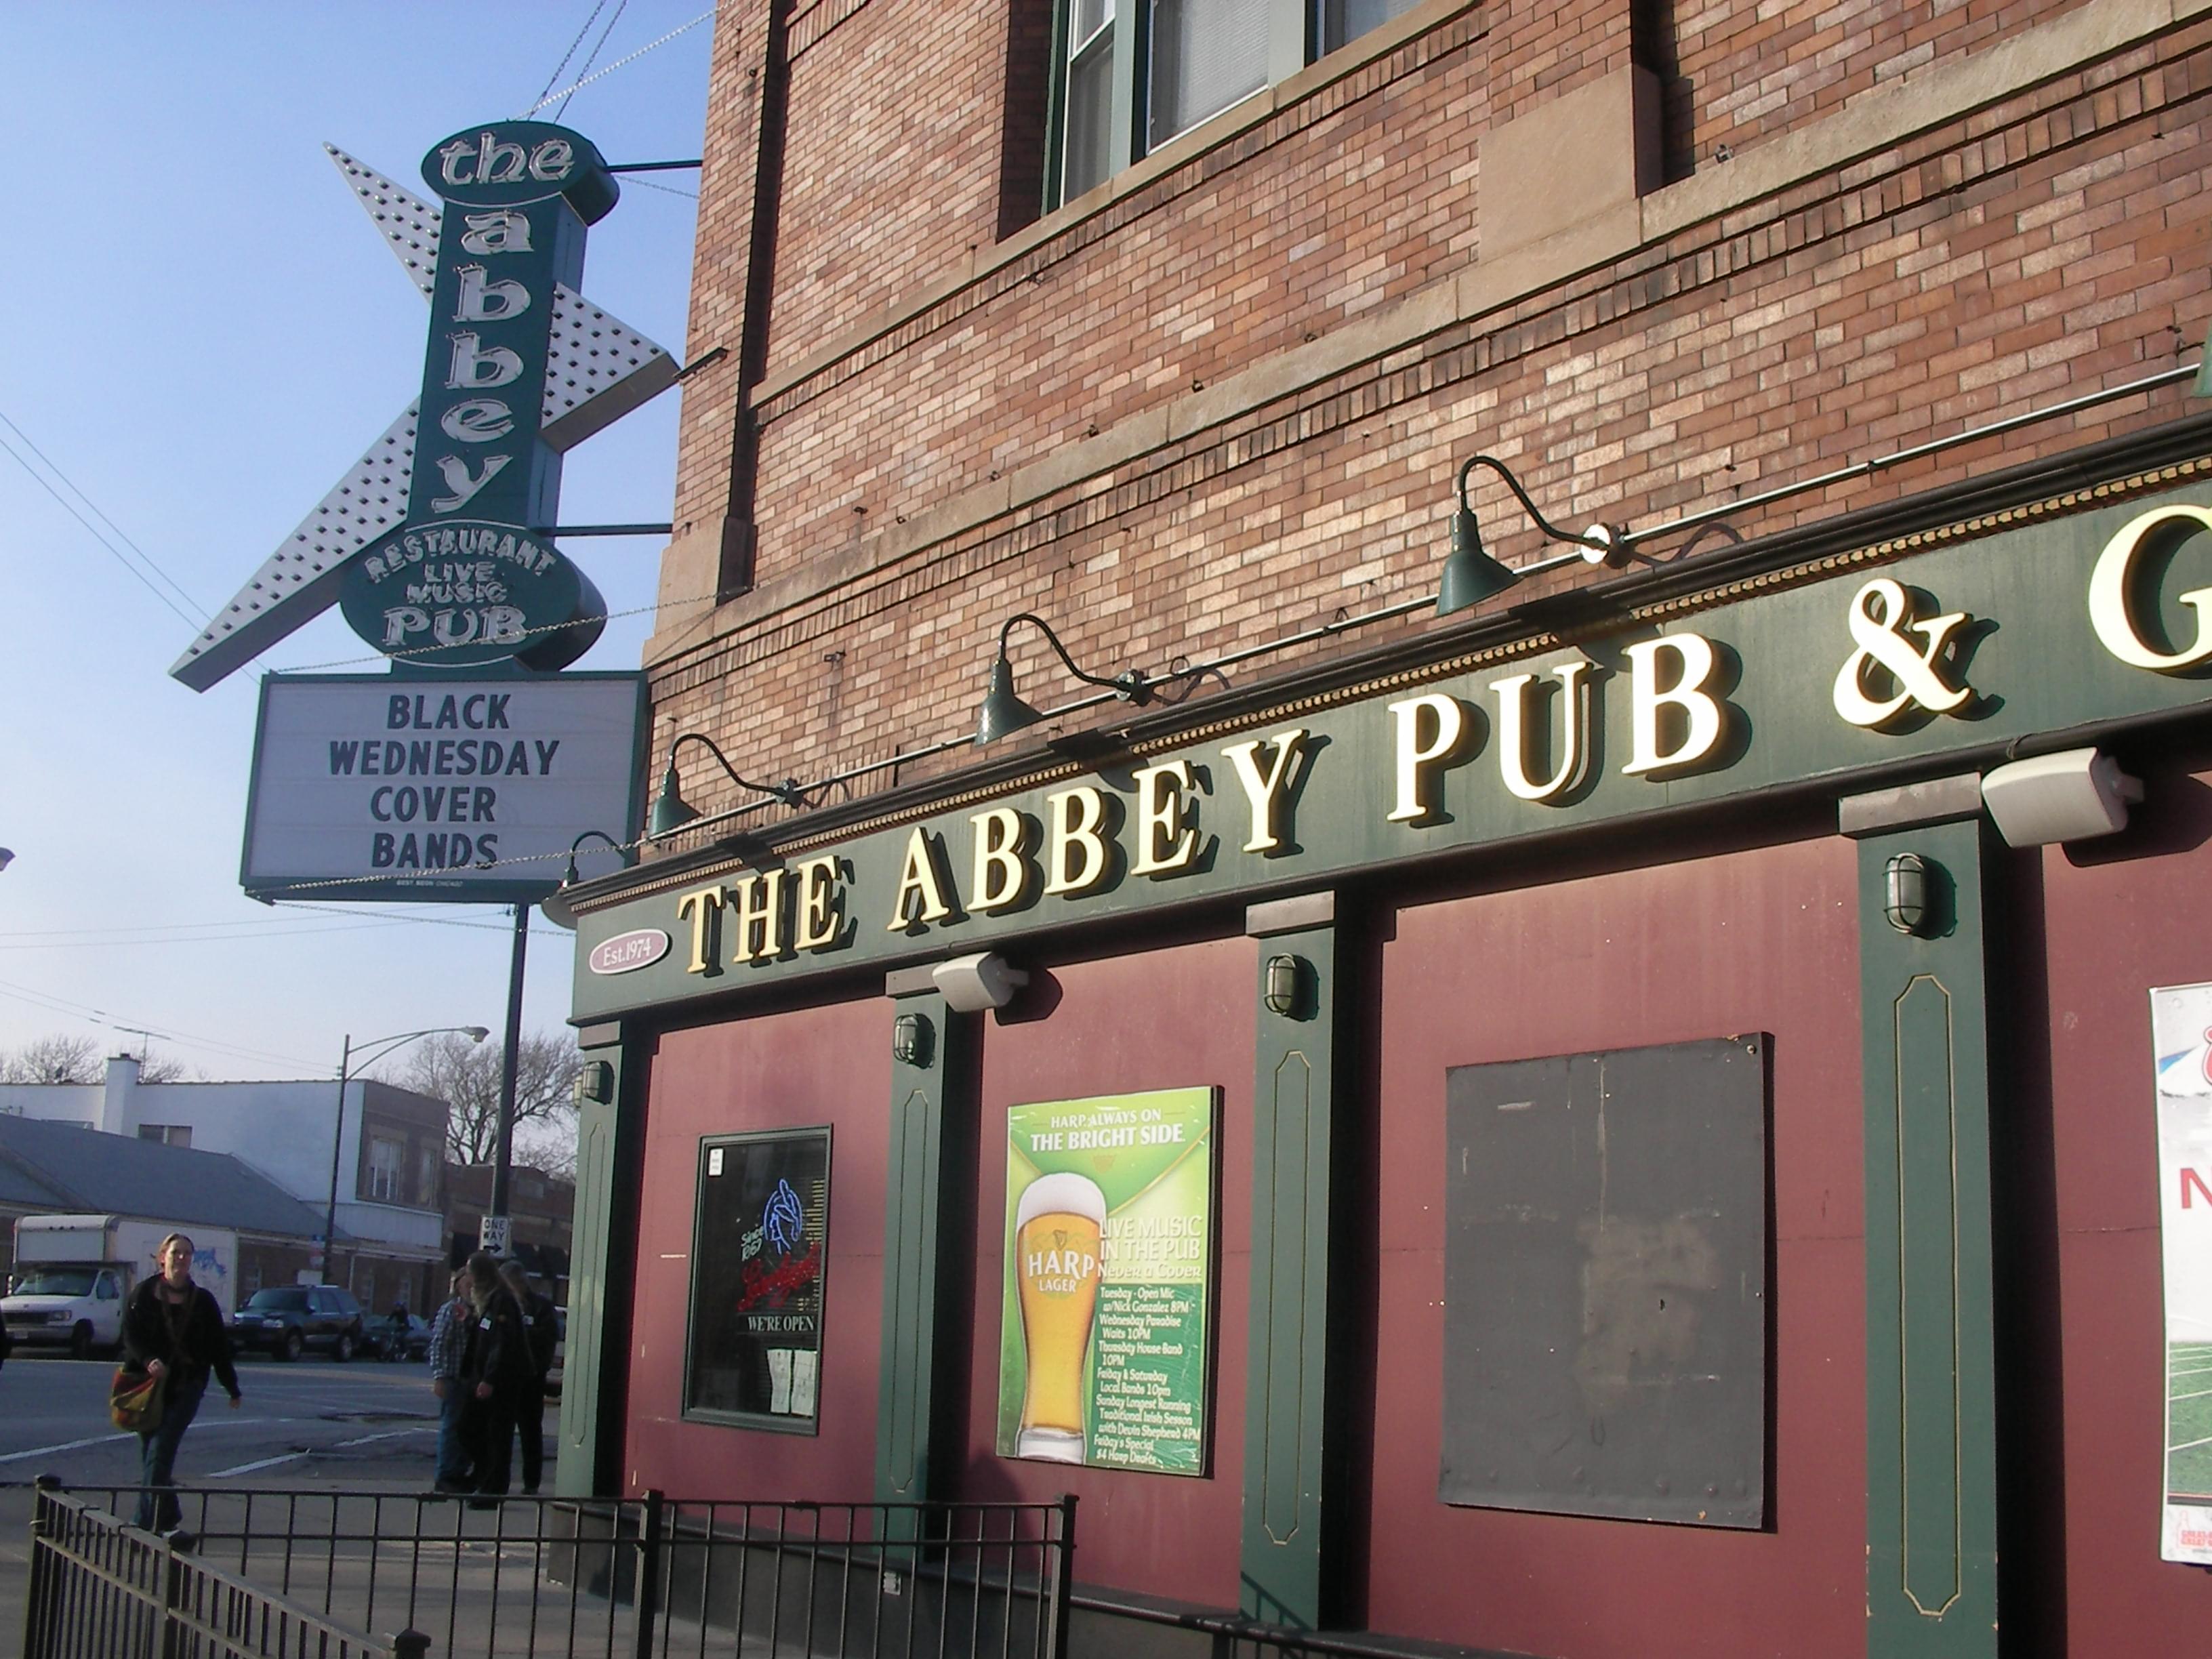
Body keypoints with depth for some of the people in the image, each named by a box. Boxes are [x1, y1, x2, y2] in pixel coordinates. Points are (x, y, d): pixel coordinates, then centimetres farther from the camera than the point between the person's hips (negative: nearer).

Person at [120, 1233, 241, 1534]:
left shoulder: (203, 1301, 8)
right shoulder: (144, 1295, 5)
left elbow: (219, 1347, 11)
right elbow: (131, 1336, -3)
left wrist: (232, 1389, 14)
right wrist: (147, 1360, -22)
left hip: (186, 1387, -1)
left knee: (159, 1452, -12)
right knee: (151, 1452, 5)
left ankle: (149, 1519, -14)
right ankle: (166, 1515, 19)